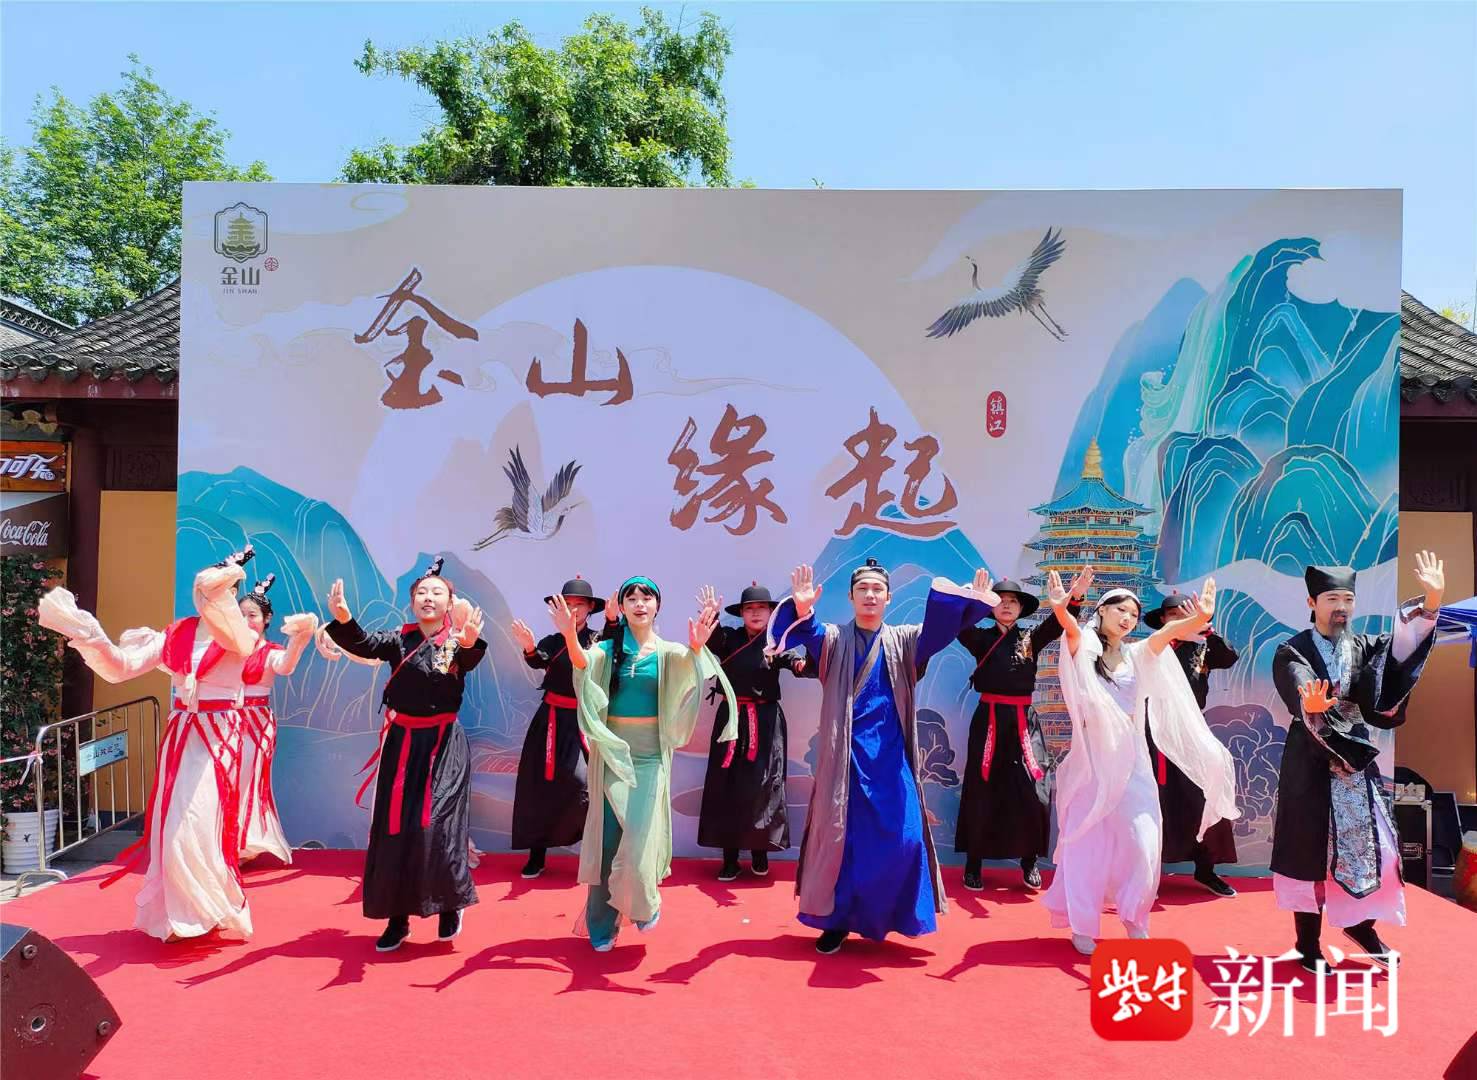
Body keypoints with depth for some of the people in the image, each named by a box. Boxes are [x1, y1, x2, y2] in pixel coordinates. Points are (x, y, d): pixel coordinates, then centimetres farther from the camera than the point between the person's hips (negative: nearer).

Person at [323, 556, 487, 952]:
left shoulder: (457, 644, -3)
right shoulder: (399, 639, 3)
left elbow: (471, 659, -27)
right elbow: (363, 644, -16)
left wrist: (469, 642, -51)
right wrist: (343, 618, -38)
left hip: (443, 745, -3)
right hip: (402, 744, 3)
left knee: (437, 826, -8)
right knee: (393, 828, 4)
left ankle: (450, 904, 15)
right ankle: (397, 918, 17)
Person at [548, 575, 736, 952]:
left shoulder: (668, 652, 1)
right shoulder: (607, 650, 1)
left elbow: (686, 662, -22)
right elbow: (582, 662, -21)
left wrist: (697, 647, -45)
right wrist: (570, 637, -43)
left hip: (650, 755, -1)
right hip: (611, 751, 1)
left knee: (640, 838, -6)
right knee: (607, 837, 4)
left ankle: (644, 902, 24)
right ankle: (601, 925, 20)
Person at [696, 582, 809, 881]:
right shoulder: (729, 638, 4)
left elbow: (798, 660, -17)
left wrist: (803, 662, -42)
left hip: (765, 721, -1)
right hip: (731, 718, 1)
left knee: (762, 786, 0)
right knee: (727, 786, 3)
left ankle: (759, 851, 17)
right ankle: (730, 857, 12)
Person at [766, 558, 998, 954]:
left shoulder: (904, 640, 8)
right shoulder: (833, 639, 4)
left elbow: (939, 627, -10)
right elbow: (807, 633, -17)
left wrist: (969, 600, -31)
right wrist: (801, 609, -41)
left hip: (890, 755, 1)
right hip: (846, 754, -1)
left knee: (902, 837, -4)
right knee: (841, 834, 3)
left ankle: (887, 915, 16)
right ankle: (836, 919, 17)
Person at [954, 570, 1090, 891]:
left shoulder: (1031, 639, 8)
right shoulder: (981, 639, 2)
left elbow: (1057, 624, -8)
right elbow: (961, 628, -20)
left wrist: (1074, 598, -27)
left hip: (1023, 722, 2)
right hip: (988, 721, -1)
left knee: (1034, 793, -4)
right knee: (981, 792, 3)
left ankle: (1029, 861, 14)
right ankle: (973, 864, 14)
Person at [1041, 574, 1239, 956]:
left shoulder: (1137, 654, 11)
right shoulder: (1084, 648, 0)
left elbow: (1171, 630, -7)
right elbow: (1071, 628, -24)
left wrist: (1202, 617, -27)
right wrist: (1060, 609, -46)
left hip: (1131, 760, 4)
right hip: (1093, 757, -4)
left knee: (1142, 842, 0)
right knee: (1088, 842, 1)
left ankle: (1134, 918, 20)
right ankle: (1082, 925, 14)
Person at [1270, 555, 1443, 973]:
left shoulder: (1363, 648, 7)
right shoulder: (1292, 653, -7)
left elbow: (1402, 644, -13)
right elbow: (1300, 695, -25)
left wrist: (1431, 600, -29)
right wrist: (1311, 707, -50)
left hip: (1357, 760, 5)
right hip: (1311, 766, -5)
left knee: (1372, 847, 8)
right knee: (1311, 852, 1)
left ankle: (1360, 924, 31)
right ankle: (1308, 946, 13)